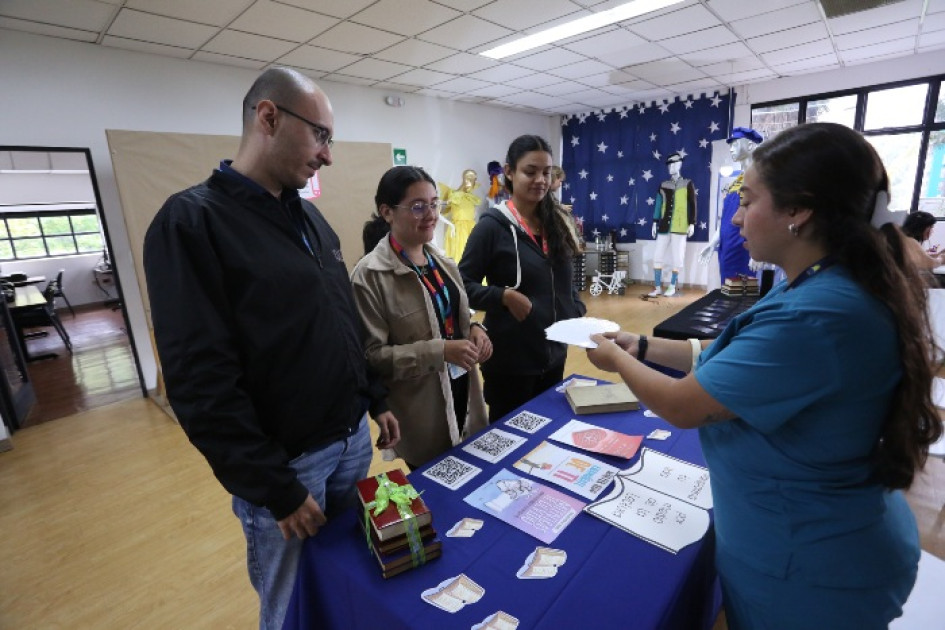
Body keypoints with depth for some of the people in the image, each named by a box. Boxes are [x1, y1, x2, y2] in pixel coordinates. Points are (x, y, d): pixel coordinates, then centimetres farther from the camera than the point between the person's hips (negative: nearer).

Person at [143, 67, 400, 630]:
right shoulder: (190, 222, -16)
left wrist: (376, 399, 12)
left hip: (353, 436, 7)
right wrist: (275, 488, -16)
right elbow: (202, 383, -20)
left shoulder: (309, 215, 7)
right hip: (285, 462, -6)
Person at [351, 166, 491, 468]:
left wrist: (475, 329, -5)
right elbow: (372, 356, -18)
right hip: (421, 411, -6)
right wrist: (440, 351, -26)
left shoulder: (442, 261, 5)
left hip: (461, 392, 7)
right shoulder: (370, 275, -16)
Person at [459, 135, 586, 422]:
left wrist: (580, 315, 0)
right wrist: (505, 296, -24)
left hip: (553, 354, 6)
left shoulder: (553, 222, 7)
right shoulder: (493, 225, -12)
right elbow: (463, 284, -11)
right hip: (510, 360, -6)